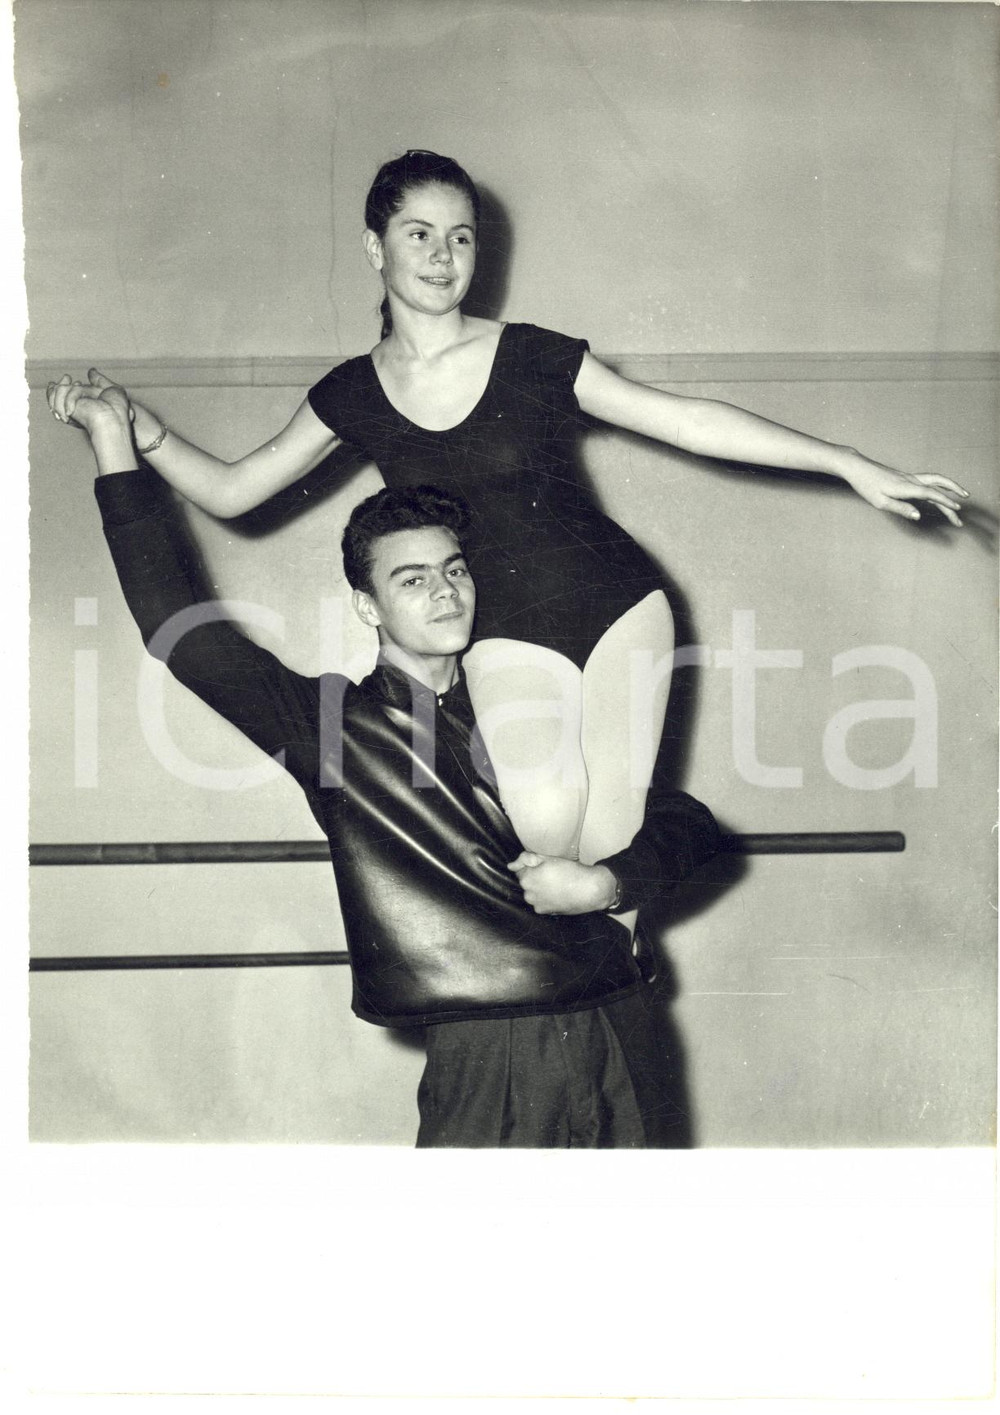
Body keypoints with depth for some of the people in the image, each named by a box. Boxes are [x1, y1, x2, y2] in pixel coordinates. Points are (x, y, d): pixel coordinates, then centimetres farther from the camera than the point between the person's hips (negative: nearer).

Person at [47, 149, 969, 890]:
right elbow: (230, 490, 7)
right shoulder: (354, 396, 2)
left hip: (621, 608, 0)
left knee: (606, 845, -11)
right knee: (545, 820, -26)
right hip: (509, 635, 0)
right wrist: (136, 428, -10)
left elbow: (690, 421, -2)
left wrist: (852, 465, -4)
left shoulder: (532, 358, -4)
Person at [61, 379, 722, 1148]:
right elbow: (177, 621, 1)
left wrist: (604, 883, -5)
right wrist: (114, 438, 3)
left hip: (620, 1031, 3)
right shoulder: (333, 723, 5)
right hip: (487, 1059, -3)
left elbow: (691, 822, 16)